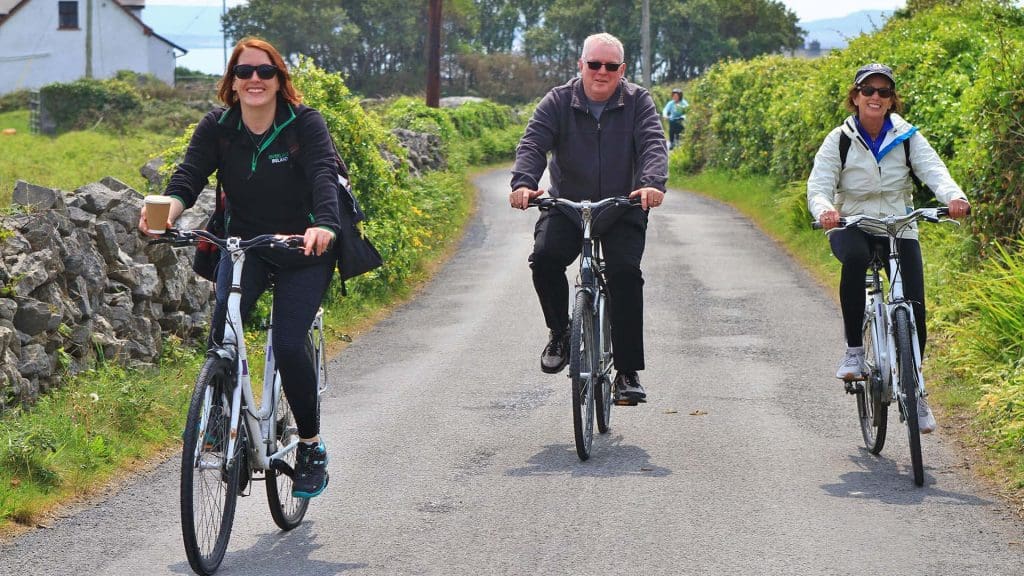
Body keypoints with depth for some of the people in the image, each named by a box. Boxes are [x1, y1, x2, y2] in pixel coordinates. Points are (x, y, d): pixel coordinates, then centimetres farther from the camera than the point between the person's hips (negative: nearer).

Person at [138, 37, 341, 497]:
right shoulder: (217, 127, -6)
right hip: (245, 246, 3)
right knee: (223, 329, -24)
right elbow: (189, 176, -18)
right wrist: (167, 211, -42)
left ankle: (311, 447, 5)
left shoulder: (305, 124, -15)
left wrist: (324, 226, -52)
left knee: (288, 346, -16)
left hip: (302, 251, -3)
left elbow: (324, 175, -31)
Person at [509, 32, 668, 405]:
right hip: (566, 206, 1)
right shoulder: (558, 102, 0)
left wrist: (652, 183, -36)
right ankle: (560, 332, -1)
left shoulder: (638, 102, -1)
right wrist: (523, 183, -32)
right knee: (545, 257, -26)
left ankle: (628, 372, -13)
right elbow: (533, 144, -11)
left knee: (625, 271, -20)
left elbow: (653, 145, -15)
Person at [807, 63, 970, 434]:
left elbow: (933, 170, -17)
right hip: (852, 227, -2)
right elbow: (818, 186, -14)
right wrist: (825, 210, -39)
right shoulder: (839, 141, -5)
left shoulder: (907, 137, -2)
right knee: (855, 258, -38)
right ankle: (854, 350, -24)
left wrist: (953, 196, -40)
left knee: (914, 306, -11)